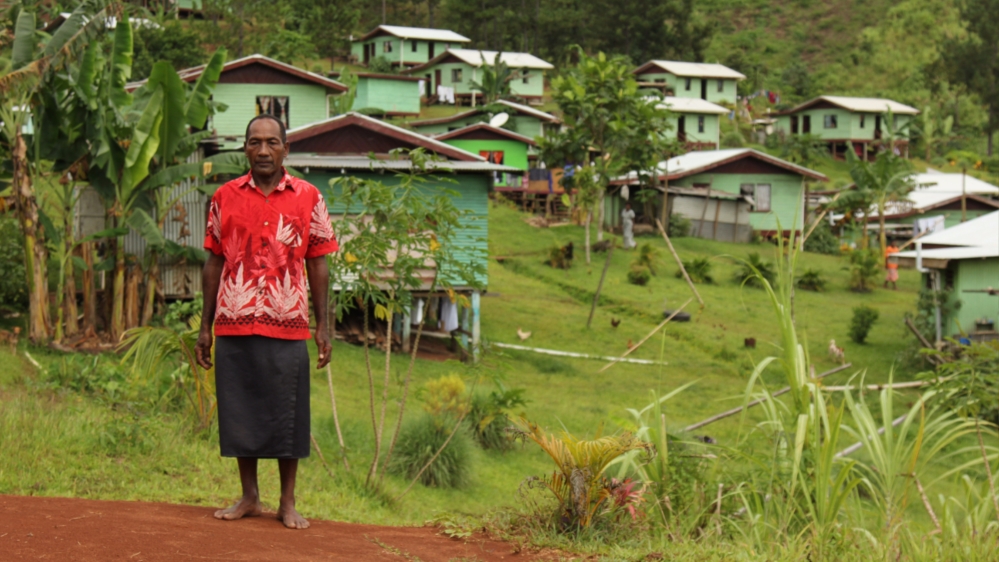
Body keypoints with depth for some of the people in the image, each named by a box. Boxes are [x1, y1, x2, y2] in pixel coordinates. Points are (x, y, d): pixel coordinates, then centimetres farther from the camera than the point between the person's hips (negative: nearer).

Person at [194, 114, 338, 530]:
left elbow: (318, 265, 4)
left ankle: (287, 503, 14)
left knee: (287, 416, 3)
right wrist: (205, 327, 7)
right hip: (234, 325, 1)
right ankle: (249, 498, 20)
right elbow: (213, 265, 9)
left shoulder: (308, 198, 3)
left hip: (287, 327, -1)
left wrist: (323, 326, 0)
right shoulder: (225, 198, 5)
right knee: (240, 414, 7)